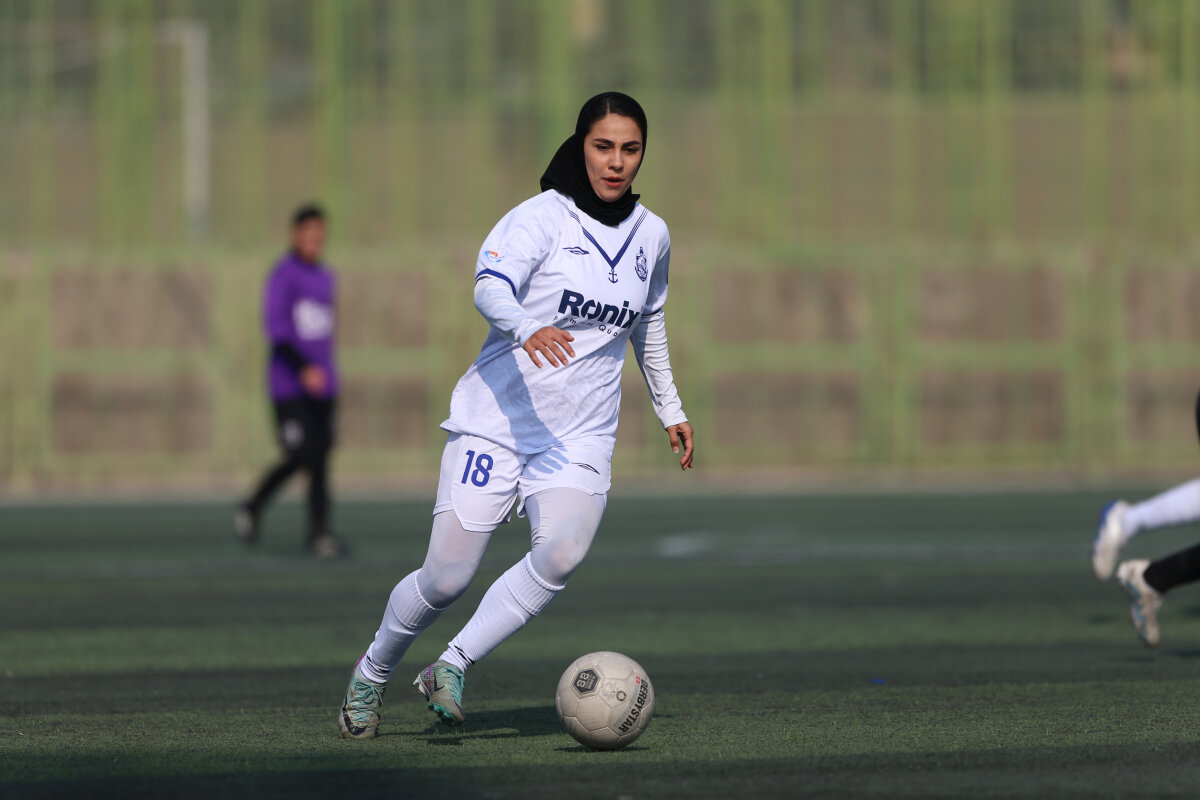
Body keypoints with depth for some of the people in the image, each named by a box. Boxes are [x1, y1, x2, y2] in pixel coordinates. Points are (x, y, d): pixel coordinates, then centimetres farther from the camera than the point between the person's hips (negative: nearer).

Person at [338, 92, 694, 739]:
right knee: (446, 579, -5)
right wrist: (527, 329, -47)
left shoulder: (651, 235, 9)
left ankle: (451, 669, -13)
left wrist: (668, 409, 34)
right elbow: (489, 285, -26)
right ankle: (370, 675, 23)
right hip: (495, 419, -4)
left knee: (562, 553, -26)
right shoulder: (541, 217, -8)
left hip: (581, 437, 4)